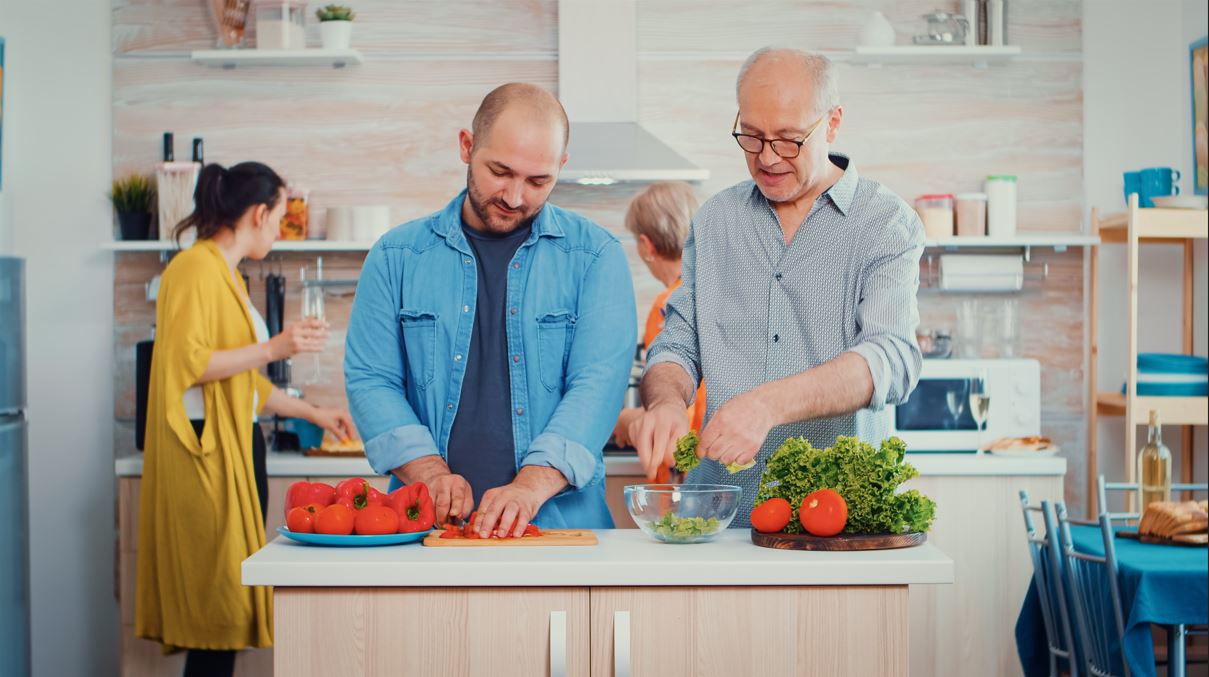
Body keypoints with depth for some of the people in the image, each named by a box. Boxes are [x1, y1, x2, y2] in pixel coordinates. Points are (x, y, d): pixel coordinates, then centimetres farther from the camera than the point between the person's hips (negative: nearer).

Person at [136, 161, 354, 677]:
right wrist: (272, 348, -22)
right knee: (218, 600, -9)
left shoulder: (228, 274, 19)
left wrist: (314, 414, 30)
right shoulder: (195, 270, -10)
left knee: (230, 602, 8)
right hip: (207, 448, -10)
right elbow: (186, 364, -20)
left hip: (239, 446, 10)